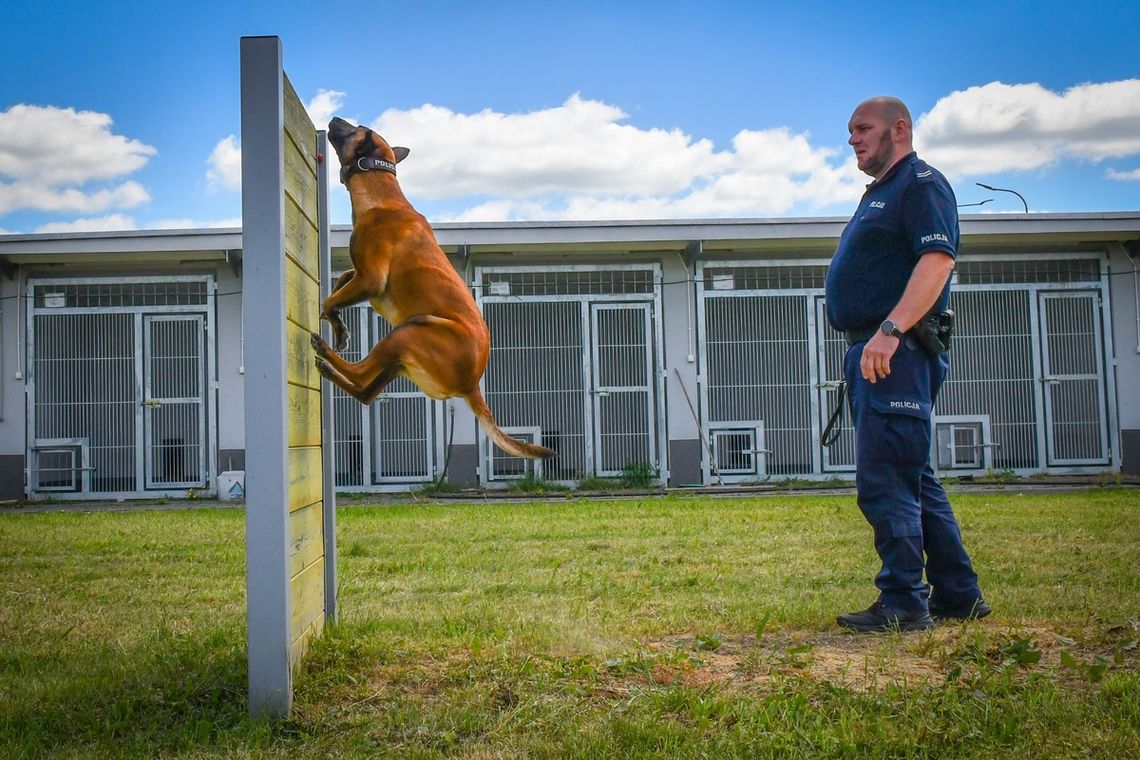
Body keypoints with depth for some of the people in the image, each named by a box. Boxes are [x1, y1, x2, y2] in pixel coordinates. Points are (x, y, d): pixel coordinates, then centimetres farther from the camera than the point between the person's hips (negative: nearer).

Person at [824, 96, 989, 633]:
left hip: (897, 354, -11)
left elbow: (938, 259, -21)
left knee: (884, 480, -12)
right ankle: (958, 595, 20)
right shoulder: (879, 193, 25)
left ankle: (903, 603, -8)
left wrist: (889, 331, -30)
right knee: (912, 480, 13)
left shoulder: (921, 183, -6)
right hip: (871, 355, 11)